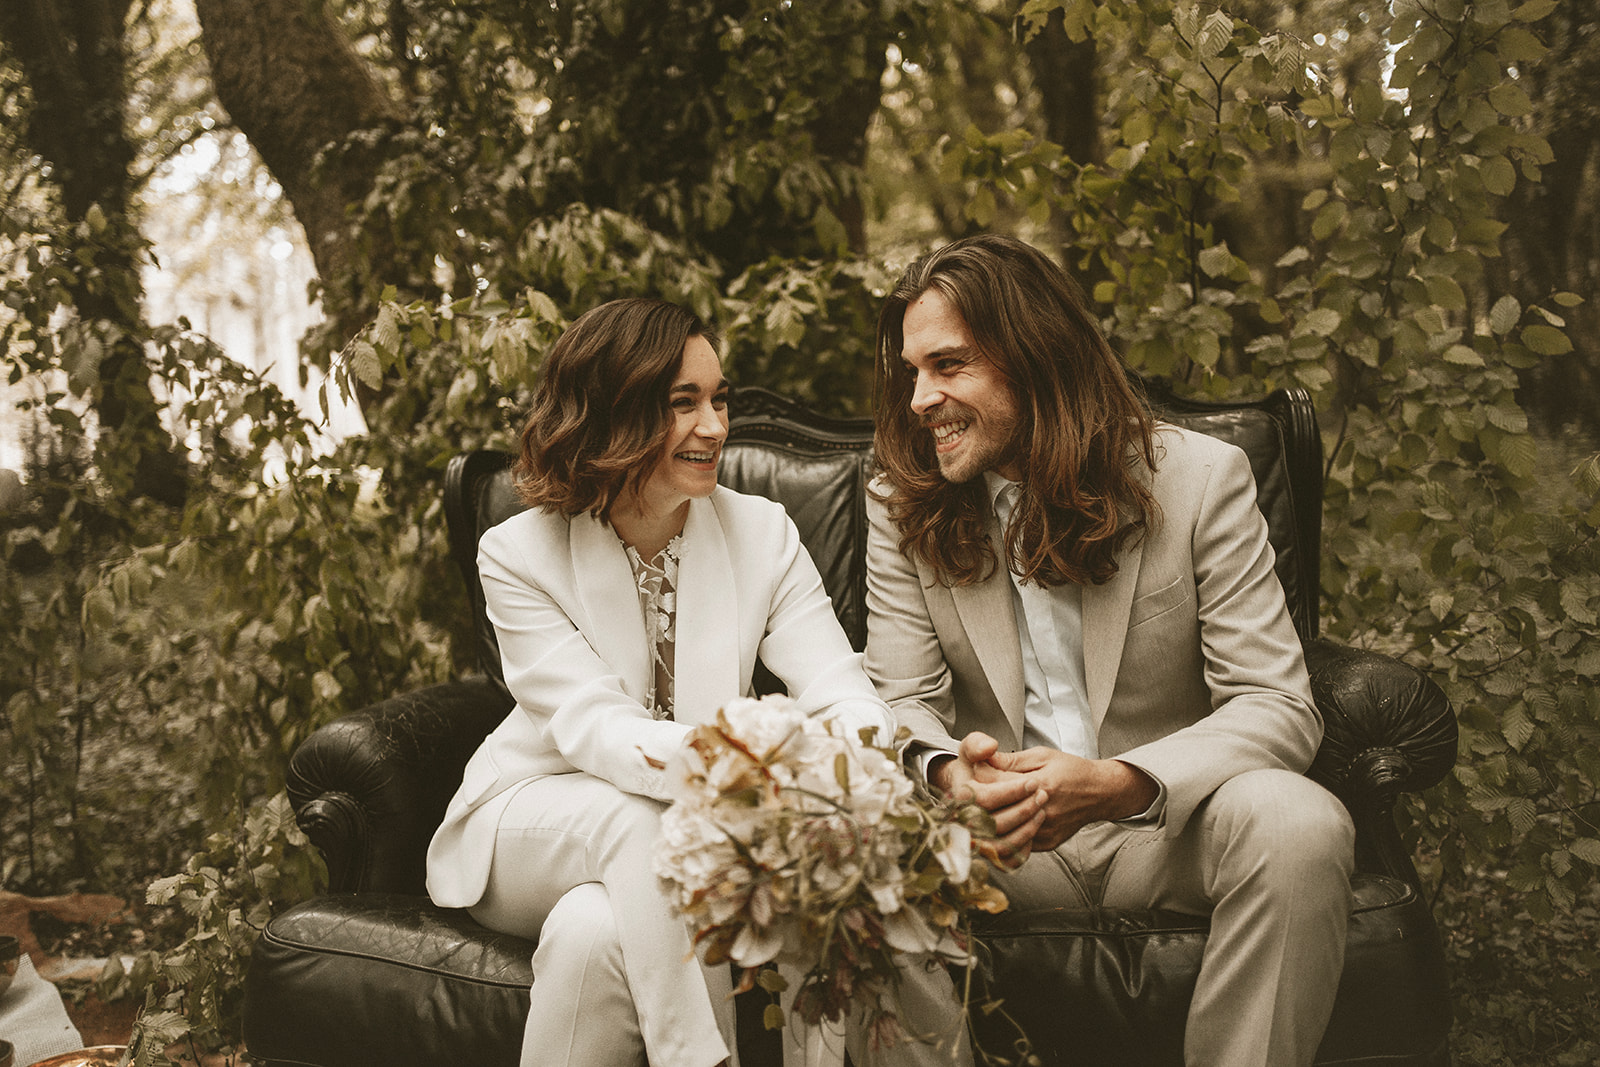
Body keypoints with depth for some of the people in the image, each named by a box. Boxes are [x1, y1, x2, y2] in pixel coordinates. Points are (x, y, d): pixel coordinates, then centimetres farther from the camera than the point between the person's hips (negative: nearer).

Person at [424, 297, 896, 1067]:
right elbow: (591, 727, -22)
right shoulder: (518, 555, -10)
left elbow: (839, 687, -14)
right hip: (534, 822, 0)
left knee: (595, 931, -33)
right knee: (643, 820, -34)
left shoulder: (763, 535, -3)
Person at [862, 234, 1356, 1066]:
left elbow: (1277, 707, -11)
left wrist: (1112, 783, -30)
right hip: (994, 840, 1)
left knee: (1300, 825, -32)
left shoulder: (1201, 479, -6)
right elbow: (903, 702, 1)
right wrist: (950, 773, -25)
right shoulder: (901, 505, 3)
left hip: (1166, 829, -1)